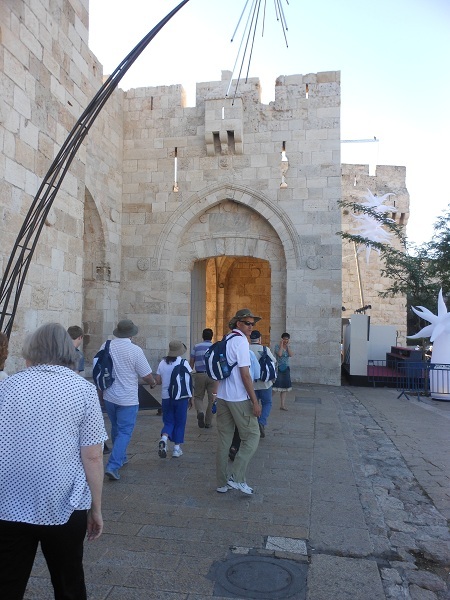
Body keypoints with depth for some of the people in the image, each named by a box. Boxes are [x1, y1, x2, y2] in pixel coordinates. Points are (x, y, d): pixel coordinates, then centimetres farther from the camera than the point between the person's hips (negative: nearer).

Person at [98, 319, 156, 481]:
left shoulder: (105, 347, -4)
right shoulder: (135, 350, -18)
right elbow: (147, 376, -13)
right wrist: (153, 382, 10)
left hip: (109, 396, 5)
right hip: (127, 399, -5)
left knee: (116, 428, 22)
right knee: (124, 432, 2)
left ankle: (120, 458, 38)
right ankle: (113, 466, -7)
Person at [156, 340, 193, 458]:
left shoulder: (162, 363, 1)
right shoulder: (183, 363, -8)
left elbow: (158, 381, 4)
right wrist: (191, 398, 1)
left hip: (166, 397, 3)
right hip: (181, 397, -2)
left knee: (168, 421, 13)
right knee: (180, 423, 11)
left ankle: (163, 439, -14)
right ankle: (177, 448, 14)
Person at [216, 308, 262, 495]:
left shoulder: (226, 340, 14)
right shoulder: (241, 341, -13)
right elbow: (245, 374, -17)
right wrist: (255, 401, -14)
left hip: (222, 396, 9)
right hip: (239, 398, -8)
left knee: (224, 439, 11)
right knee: (252, 437, 4)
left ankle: (222, 483, 18)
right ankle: (236, 478, -1)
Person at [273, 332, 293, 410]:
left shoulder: (288, 347, 10)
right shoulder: (277, 346, -5)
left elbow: (291, 355, -7)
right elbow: (279, 354, -22)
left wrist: (287, 345, -7)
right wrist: (281, 345, -13)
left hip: (286, 369, 6)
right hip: (278, 368, -6)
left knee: (285, 387, 5)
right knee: (275, 387, -10)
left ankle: (282, 405, 12)